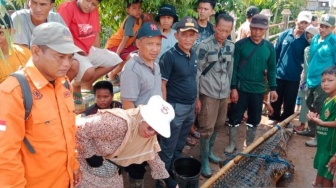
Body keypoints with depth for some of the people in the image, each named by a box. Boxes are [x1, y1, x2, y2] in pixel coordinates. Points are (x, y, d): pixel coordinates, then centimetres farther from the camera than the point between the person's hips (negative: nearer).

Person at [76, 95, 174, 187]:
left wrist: (164, 178, 9)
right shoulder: (118, 123, -38)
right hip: (84, 156, -6)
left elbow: (152, 156, 7)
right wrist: (90, 155, -23)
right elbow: (80, 129, -33)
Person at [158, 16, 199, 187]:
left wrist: (196, 99, 17)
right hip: (175, 107, -7)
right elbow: (162, 84, -17)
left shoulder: (193, 55, 5)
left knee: (179, 146, 22)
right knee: (168, 148, 7)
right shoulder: (169, 56, -17)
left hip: (190, 106, 7)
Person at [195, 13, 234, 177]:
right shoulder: (204, 46, -12)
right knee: (207, 128, 2)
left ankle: (209, 152, 37)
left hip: (224, 93, 6)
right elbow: (196, 72, -11)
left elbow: (230, 70, 14)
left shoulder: (231, 46, 5)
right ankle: (204, 160, 17)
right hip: (208, 93, -6)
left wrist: (228, 90, 15)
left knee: (218, 125, 17)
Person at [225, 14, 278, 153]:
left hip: (258, 90, 3)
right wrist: (233, 88, -11)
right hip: (241, 88, -3)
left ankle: (249, 146, 32)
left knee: (254, 119, 14)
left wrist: (273, 88, 3)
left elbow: (271, 69, 7)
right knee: (235, 117, 5)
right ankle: (231, 145, 23)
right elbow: (234, 67, -8)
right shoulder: (240, 44, -8)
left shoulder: (269, 47, 1)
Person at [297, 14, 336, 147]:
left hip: (324, 81, -7)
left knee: (319, 109, -1)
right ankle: (311, 129, 38)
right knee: (310, 105, 19)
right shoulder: (315, 39, 7)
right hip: (312, 79, 7)